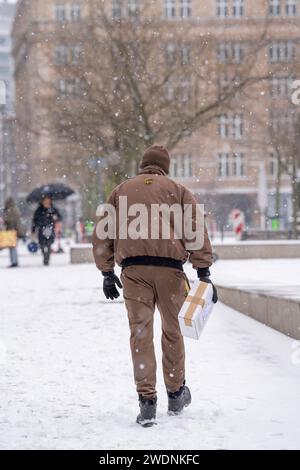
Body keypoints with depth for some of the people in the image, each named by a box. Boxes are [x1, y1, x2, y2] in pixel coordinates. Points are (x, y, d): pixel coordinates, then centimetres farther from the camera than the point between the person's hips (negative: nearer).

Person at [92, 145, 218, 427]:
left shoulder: (121, 192, 17)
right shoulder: (177, 191, 12)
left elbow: (101, 233, 13)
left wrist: (106, 272, 15)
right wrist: (203, 272, -3)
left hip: (133, 269, 1)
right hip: (170, 268, -1)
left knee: (141, 333, 0)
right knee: (172, 331, 14)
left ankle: (147, 399, -9)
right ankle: (176, 394, 24)